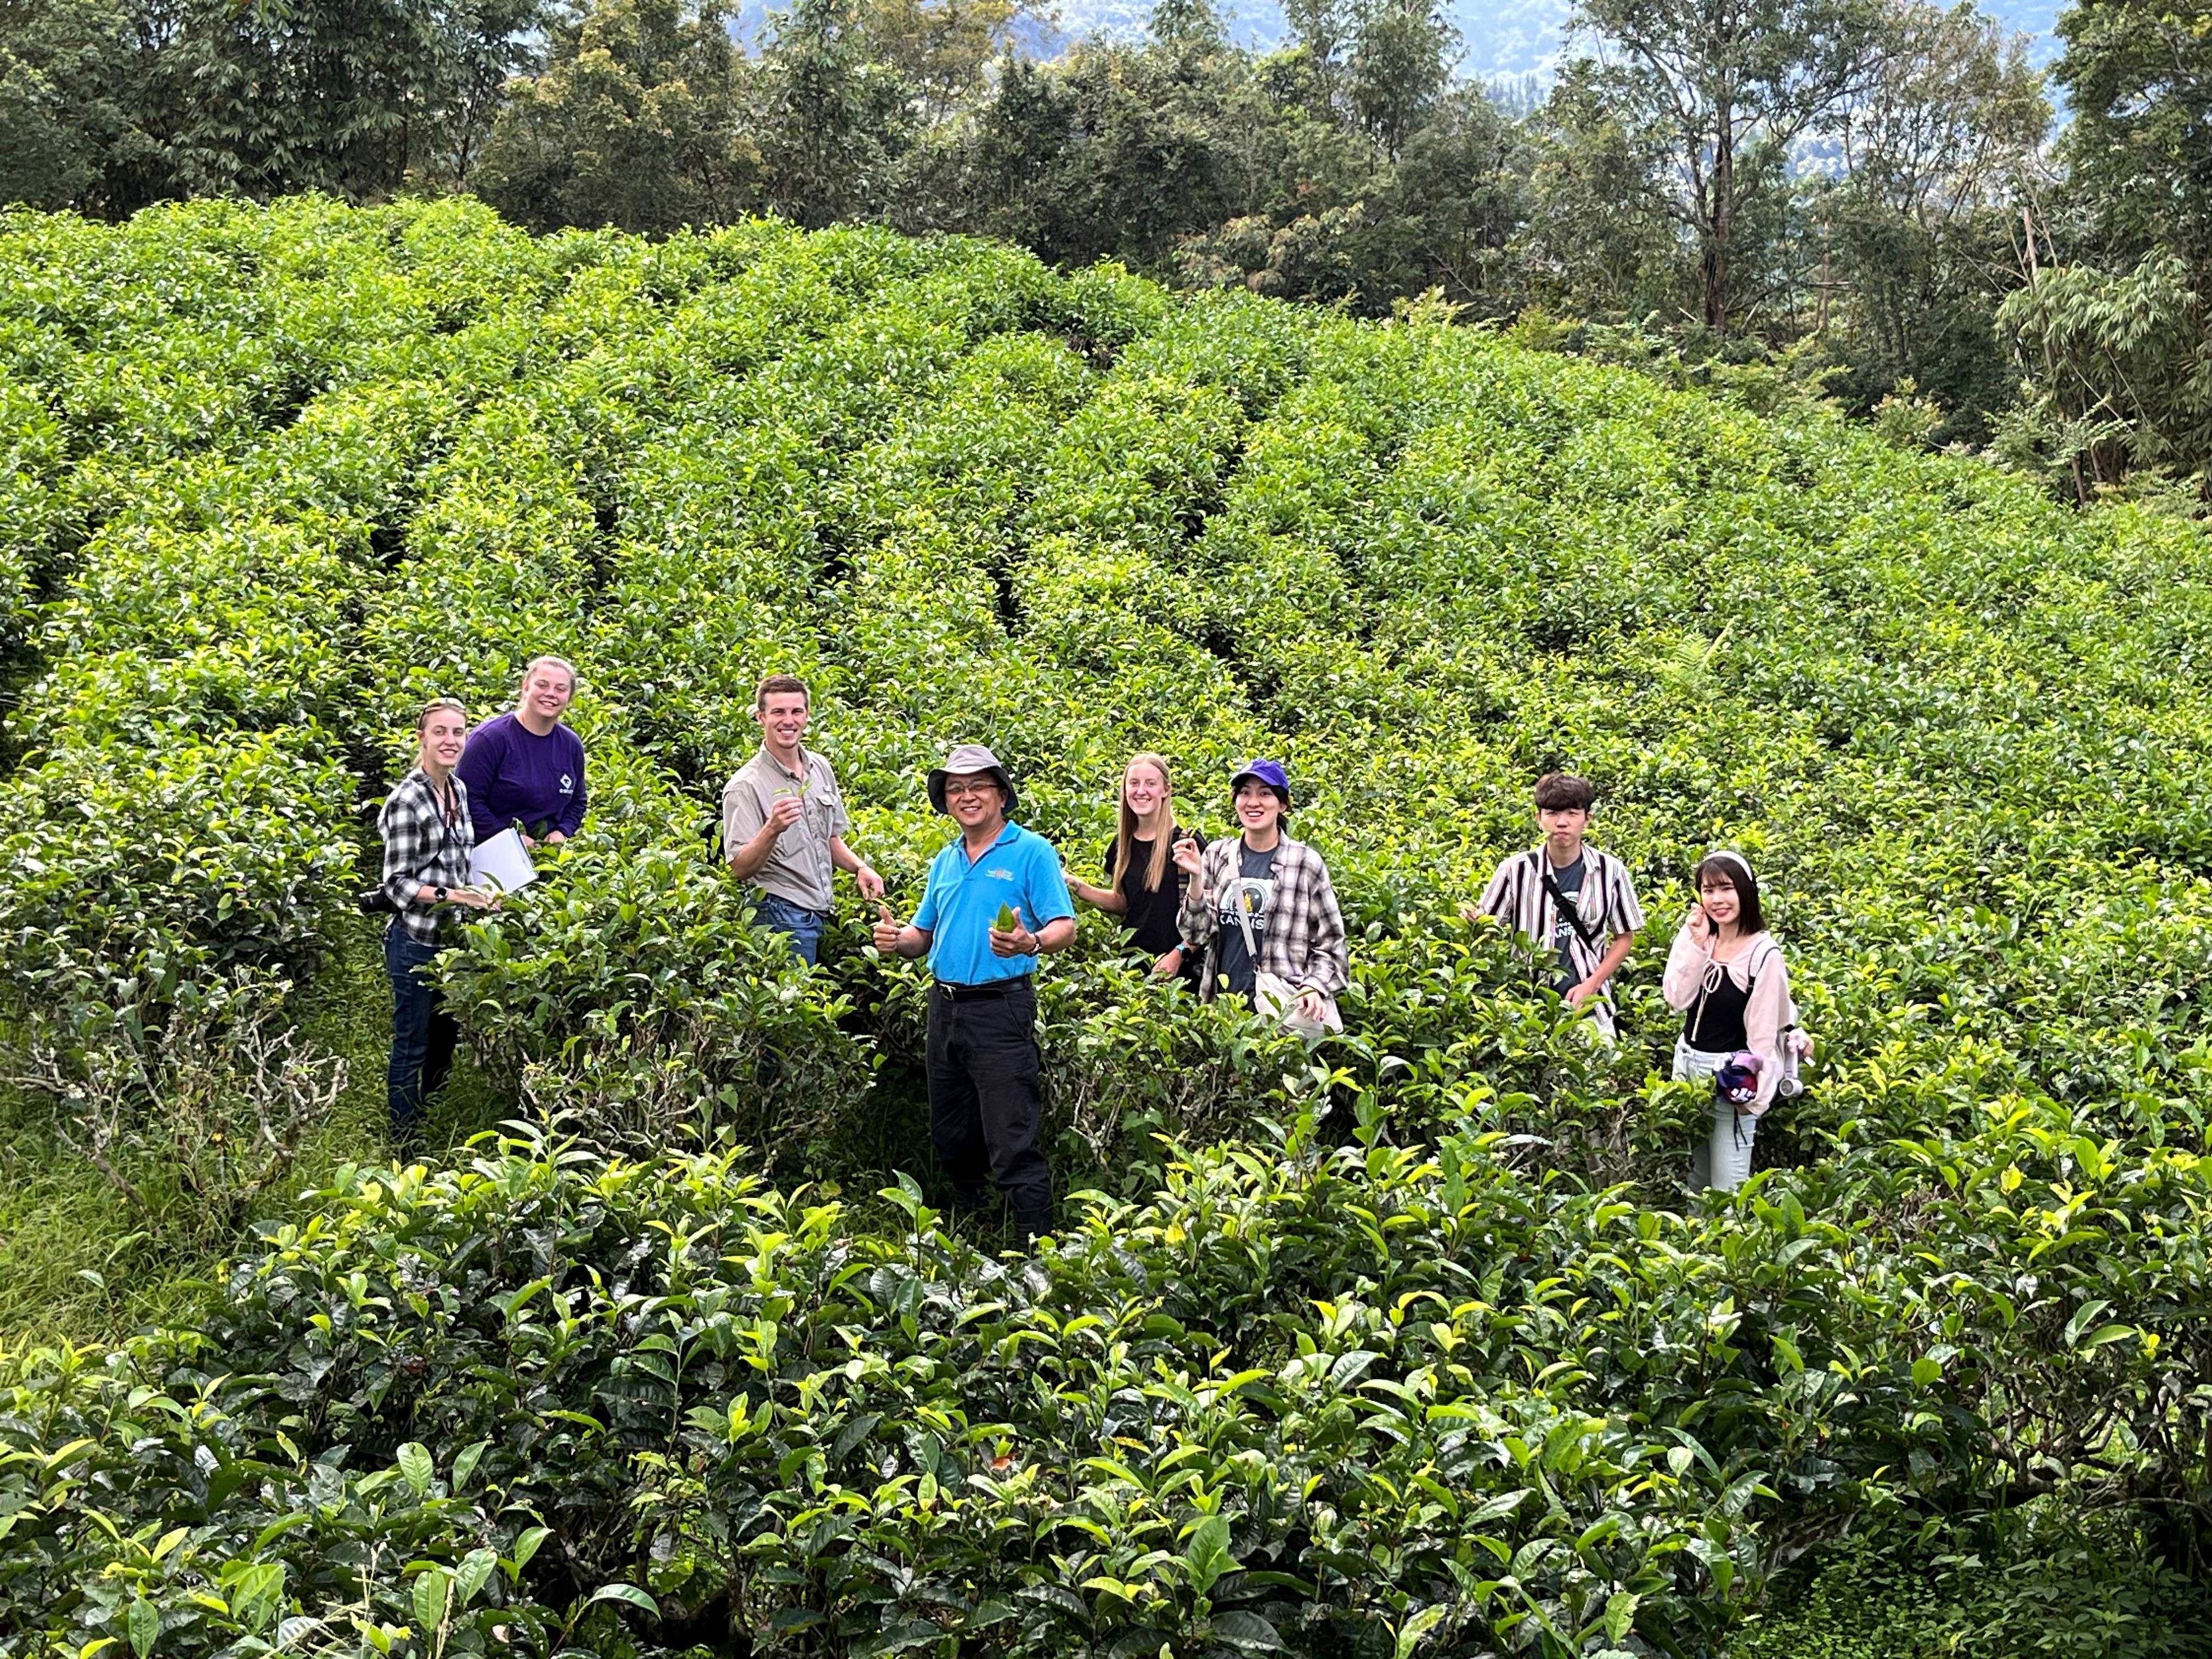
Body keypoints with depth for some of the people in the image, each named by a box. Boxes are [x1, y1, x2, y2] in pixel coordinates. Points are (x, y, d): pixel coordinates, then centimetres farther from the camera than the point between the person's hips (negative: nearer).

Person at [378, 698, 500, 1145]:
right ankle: (404, 1142, 13)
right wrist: (450, 896, -27)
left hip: (453, 939, 8)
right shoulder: (408, 800, -16)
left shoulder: (459, 789, 7)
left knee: (444, 1042, 18)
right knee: (411, 1048, 3)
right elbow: (397, 884, -16)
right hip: (416, 943, -8)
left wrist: (480, 896, 4)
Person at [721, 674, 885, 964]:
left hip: (821, 915, 7)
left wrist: (859, 868, 6)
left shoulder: (821, 769, 10)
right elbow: (741, 869, -17)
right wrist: (772, 829, -32)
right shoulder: (746, 786, -12)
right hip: (781, 916, -7)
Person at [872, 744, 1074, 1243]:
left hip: (1001, 1009, -7)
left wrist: (1030, 943, -32)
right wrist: (896, 939, -1)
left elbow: (1065, 927, -11)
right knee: (950, 1136, 16)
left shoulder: (1031, 852, -4)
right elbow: (924, 935, 22)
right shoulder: (945, 862, 16)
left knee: (1012, 1144, -10)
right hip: (945, 1007, 7)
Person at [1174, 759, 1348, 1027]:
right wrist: (1196, 877, -11)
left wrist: (1314, 987, -14)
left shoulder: (1306, 863, -3)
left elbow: (1330, 945, 2)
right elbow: (1198, 935, 2)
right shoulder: (1217, 856, 5)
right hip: (1223, 1004, 3)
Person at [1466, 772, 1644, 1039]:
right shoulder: (1516, 870, -4)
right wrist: (1473, 920, -20)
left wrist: (1592, 984, -4)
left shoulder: (1611, 871, -1)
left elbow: (1624, 937, 8)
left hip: (1589, 1008, 1)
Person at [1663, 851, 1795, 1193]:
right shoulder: (1695, 939, 2)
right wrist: (1697, 943, -15)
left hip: (1732, 1076, -6)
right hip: (1688, 1066, 6)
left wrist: (1756, 1097, -14)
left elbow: (1763, 1031, -14)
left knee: (1728, 1190, -2)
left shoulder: (1764, 953, -15)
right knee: (1694, 1182, 17)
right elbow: (1678, 998, -8)